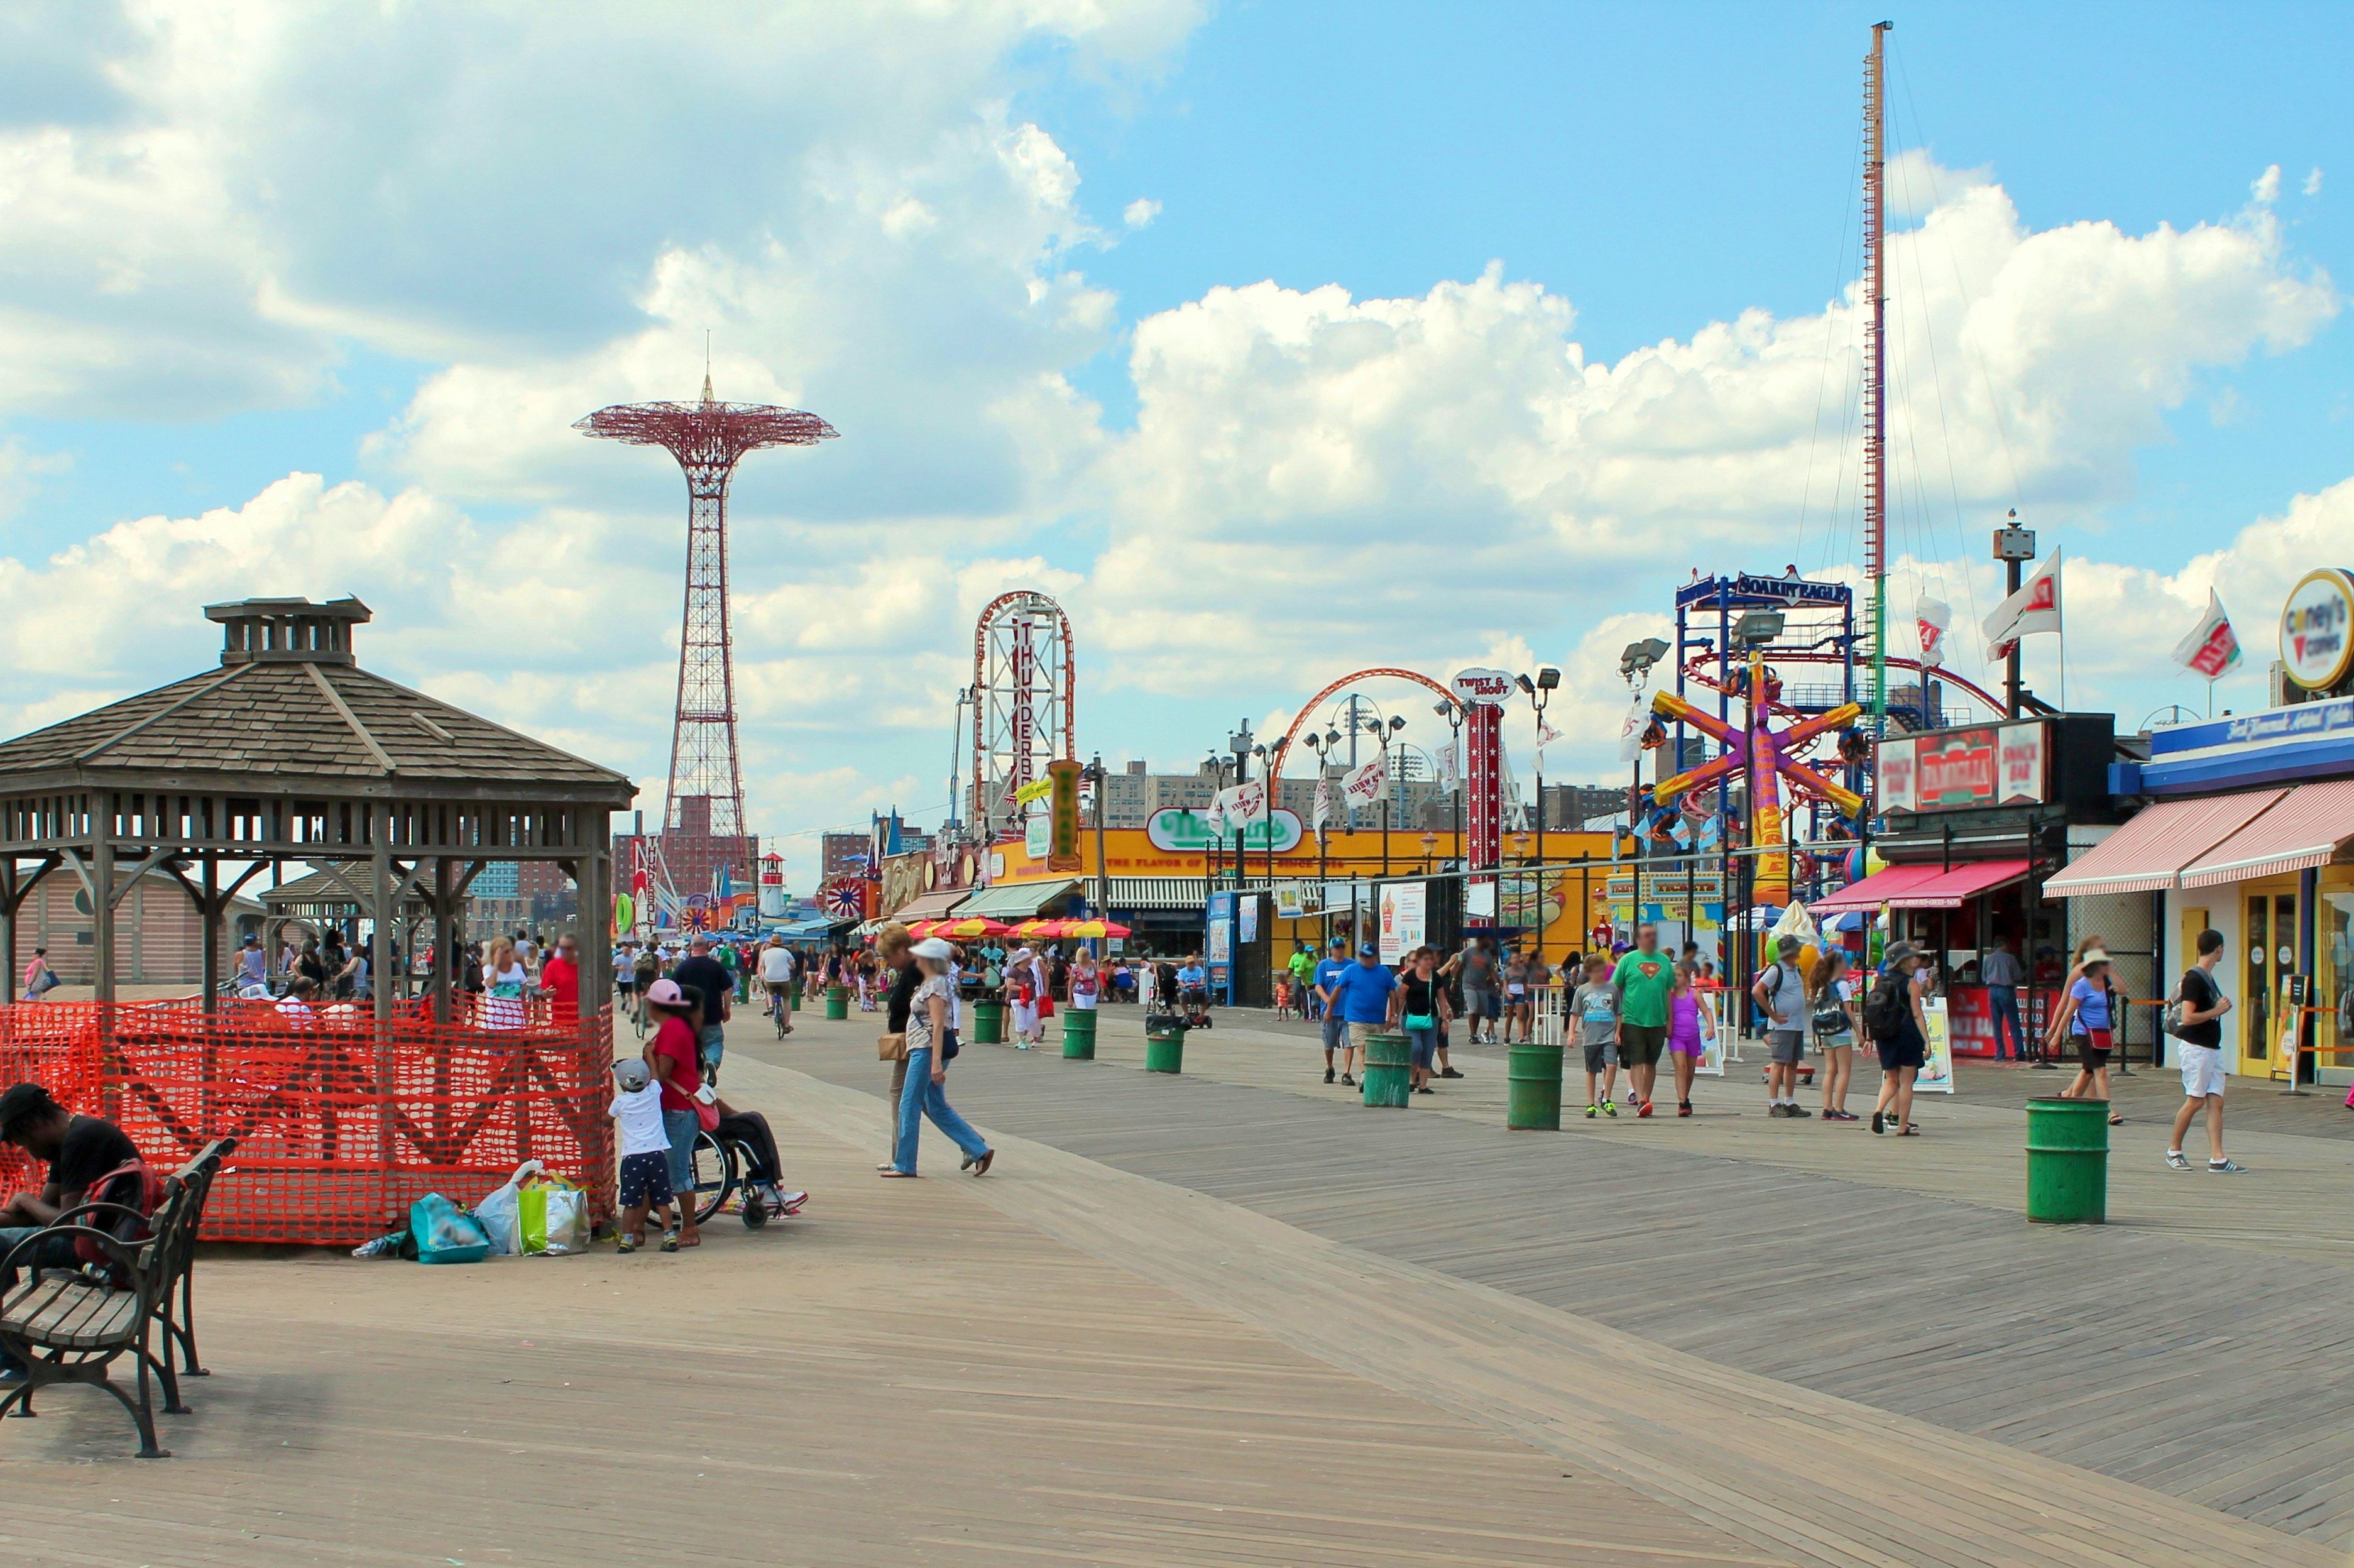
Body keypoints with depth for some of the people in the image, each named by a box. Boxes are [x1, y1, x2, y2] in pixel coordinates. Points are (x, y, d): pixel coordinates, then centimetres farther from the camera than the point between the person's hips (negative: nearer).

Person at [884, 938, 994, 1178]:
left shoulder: (935, 985, -15)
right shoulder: (932, 983, 16)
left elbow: (938, 1026, -22)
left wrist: (936, 1063, -26)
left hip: (928, 1050, -11)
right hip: (923, 1049, 11)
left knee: (909, 1106, -3)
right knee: (937, 1107, 13)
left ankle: (904, 1165, 2)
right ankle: (979, 1150, 12)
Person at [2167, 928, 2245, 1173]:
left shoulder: (2208, 977, 15)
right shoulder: (2194, 979, -14)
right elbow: (2188, 1017, -20)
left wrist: (2222, 1007, 11)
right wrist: (2218, 1010, -12)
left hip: (2213, 1048, 9)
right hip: (2196, 1048, -9)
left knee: (2216, 1103, 1)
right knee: (2195, 1102, -3)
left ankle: (2217, 1158, -3)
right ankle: (2174, 1151, 13)